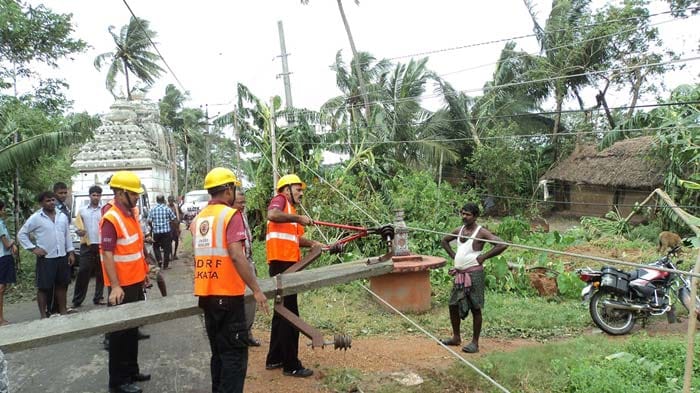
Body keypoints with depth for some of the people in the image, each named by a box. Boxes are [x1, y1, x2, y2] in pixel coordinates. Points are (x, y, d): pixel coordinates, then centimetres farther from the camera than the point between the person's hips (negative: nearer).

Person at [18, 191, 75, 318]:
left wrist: (70, 252, 8)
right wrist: (33, 248, -9)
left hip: (62, 257, 5)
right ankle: (43, 315, 11)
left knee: (62, 285, 13)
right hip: (45, 259, -5)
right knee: (44, 287, 1)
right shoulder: (35, 218, -7)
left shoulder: (62, 216, 7)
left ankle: (63, 311, 24)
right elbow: (21, 234, -2)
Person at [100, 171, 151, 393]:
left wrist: (144, 272, 19)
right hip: (122, 286, -9)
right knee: (120, 333, 3)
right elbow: (107, 255, -21)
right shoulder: (111, 219, -18)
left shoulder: (132, 213, 8)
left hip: (136, 283, 9)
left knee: (132, 329, 19)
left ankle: (131, 371, 32)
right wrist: (115, 286, -25)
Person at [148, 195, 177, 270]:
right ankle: (165, 265, 12)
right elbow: (173, 219, -2)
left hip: (156, 232, 1)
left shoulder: (152, 210, -1)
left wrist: (153, 227, 16)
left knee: (156, 246, 22)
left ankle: (159, 260, 5)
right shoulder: (167, 209, -4)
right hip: (166, 231, -1)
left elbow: (149, 221, -2)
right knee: (166, 248, 8)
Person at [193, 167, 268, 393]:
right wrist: (256, 289, -18)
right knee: (235, 354, 0)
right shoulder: (231, 215, -12)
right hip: (228, 295, -7)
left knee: (219, 352, 18)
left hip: (206, 295, 7)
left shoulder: (198, 218, 10)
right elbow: (236, 256, -22)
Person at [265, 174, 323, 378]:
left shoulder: (291, 210, 22)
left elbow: (295, 238, 15)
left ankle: (274, 359, 28)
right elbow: (271, 215, -25)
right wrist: (298, 218, -22)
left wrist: (312, 243, 1)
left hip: (287, 264, 10)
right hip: (281, 262, -10)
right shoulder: (280, 199, -3)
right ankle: (291, 365, 3)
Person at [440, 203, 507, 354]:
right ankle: (456, 337, 27)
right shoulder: (459, 230, 9)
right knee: (453, 305, 11)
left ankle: (475, 343, 10)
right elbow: (444, 241, 26)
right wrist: (452, 254, 11)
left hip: (474, 274, -7)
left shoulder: (481, 232, -12)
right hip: (459, 274, 7)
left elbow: (502, 245, -21)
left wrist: (483, 256, -17)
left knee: (475, 308, 1)